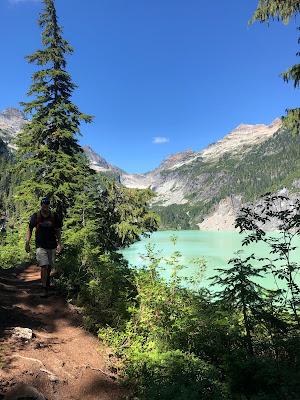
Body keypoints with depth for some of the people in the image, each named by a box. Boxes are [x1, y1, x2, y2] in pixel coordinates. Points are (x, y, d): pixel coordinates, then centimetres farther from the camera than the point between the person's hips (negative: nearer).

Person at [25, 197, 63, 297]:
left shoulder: (55, 217, -2)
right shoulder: (35, 216, -3)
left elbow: (58, 231, 5)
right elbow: (30, 229, 7)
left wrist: (59, 244, -2)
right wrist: (27, 243, -1)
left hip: (52, 246, 2)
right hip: (41, 246, -2)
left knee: (49, 267, 11)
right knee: (44, 266, -13)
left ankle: (47, 284, 34)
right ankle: (45, 289, -5)